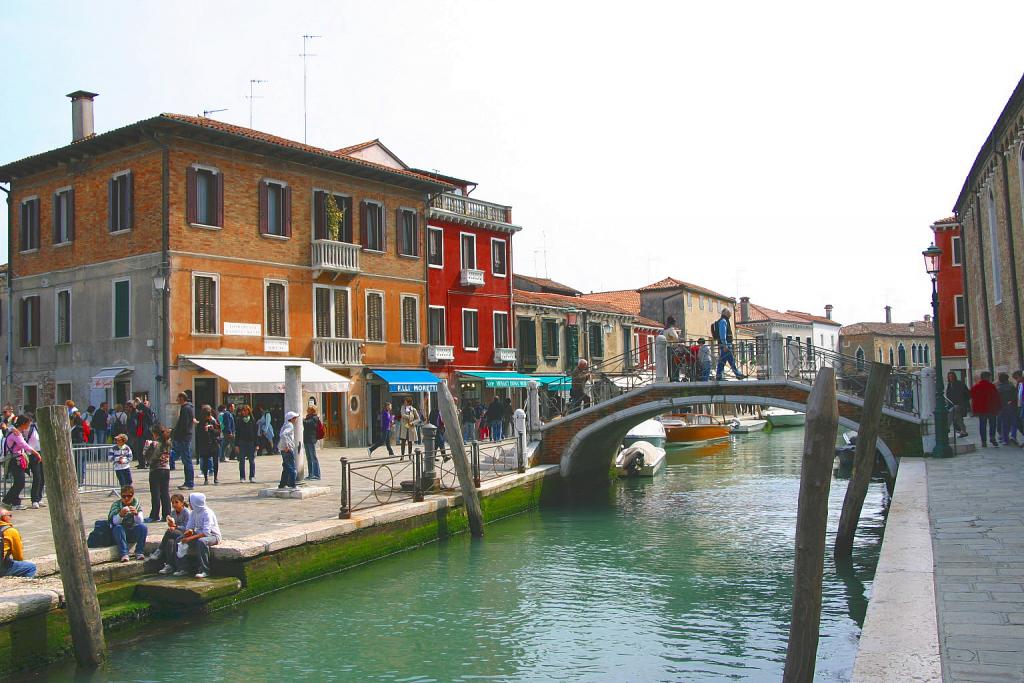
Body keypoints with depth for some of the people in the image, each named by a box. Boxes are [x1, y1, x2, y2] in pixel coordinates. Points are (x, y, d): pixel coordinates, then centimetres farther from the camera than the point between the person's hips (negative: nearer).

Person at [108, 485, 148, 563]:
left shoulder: (136, 504, 1)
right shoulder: (116, 504, -3)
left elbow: (140, 522, -10)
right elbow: (115, 522, -16)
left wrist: (136, 514, -31)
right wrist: (121, 515, -37)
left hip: (133, 533, 1)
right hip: (121, 533, -1)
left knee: (143, 527, -26)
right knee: (118, 528, -32)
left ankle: (139, 552, -21)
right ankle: (124, 554, -35)